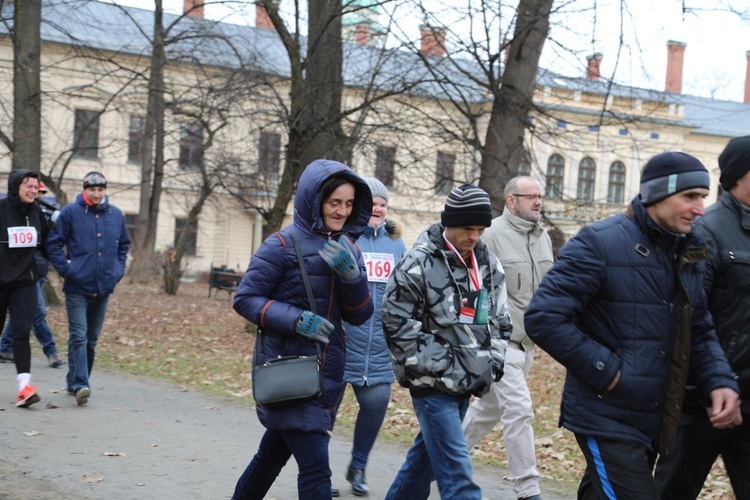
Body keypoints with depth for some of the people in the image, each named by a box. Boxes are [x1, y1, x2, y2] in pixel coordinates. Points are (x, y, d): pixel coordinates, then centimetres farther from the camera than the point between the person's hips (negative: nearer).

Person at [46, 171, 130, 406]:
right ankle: (80, 385, -16)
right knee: (78, 337, -12)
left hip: (104, 288, 5)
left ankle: (75, 382, 23)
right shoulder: (70, 212, -5)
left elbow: (124, 245, 21)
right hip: (77, 287, -5)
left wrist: (118, 270, 11)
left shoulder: (116, 215, 8)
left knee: (92, 339, 11)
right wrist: (66, 269, -9)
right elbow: (54, 244, -2)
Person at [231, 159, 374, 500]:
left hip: (328, 371, 6)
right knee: (315, 467, -11)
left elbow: (360, 315, 5)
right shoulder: (284, 244, -10)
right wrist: (296, 319, -22)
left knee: (274, 453, 20)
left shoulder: (347, 248, 8)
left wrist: (351, 274, -14)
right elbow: (245, 299, -8)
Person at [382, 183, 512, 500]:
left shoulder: (489, 265, 8)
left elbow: (500, 322, 18)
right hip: (432, 383, -7)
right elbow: (398, 325, -13)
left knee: (427, 456, 20)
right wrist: (444, 366, -15)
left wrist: (492, 362, 5)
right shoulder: (418, 265, -12)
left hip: (466, 383, 7)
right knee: (457, 474, -11)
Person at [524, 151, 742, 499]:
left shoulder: (687, 256, 9)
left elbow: (700, 332, 15)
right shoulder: (600, 243, -13)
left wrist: (720, 382, -4)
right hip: (607, 419, -8)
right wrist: (605, 370, -18)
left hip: (654, 423, 8)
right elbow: (543, 318, -18)